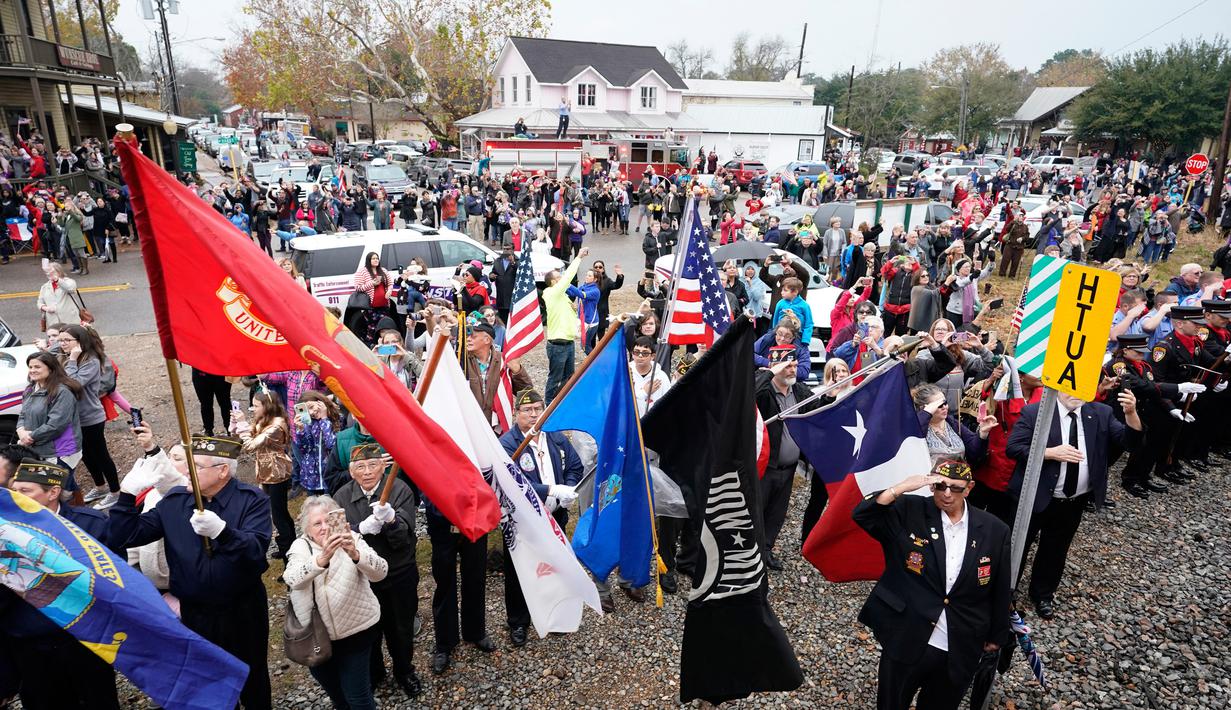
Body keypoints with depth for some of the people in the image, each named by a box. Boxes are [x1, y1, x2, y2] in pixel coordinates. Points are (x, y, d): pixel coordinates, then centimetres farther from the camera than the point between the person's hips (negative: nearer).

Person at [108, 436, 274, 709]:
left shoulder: (252, 500, -15)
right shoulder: (174, 500, -2)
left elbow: (256, 551, -27)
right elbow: (125, 537, -2)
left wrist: (221, 531, -43)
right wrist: (127, 496, -14)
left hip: (243, 611, -3)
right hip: (194, 614, 3)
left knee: (253, 682, 17)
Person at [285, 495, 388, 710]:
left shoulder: (352, 540, -8)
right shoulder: (300, 546, -5)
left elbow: (380, 572, -22)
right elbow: (293, 579, -26)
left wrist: (355, 554, -42)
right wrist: (323, 558, -45)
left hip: (355, 629, -2)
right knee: (333, 689, 21)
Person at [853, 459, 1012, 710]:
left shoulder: (994, 530, -4)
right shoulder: (909, 512, -8)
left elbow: (1001, 590, 5)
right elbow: (863, 515, -19)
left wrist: (997, 636, 12)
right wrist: (902, 488, -28)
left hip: (960, 650, 1)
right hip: (905, 641, -1)